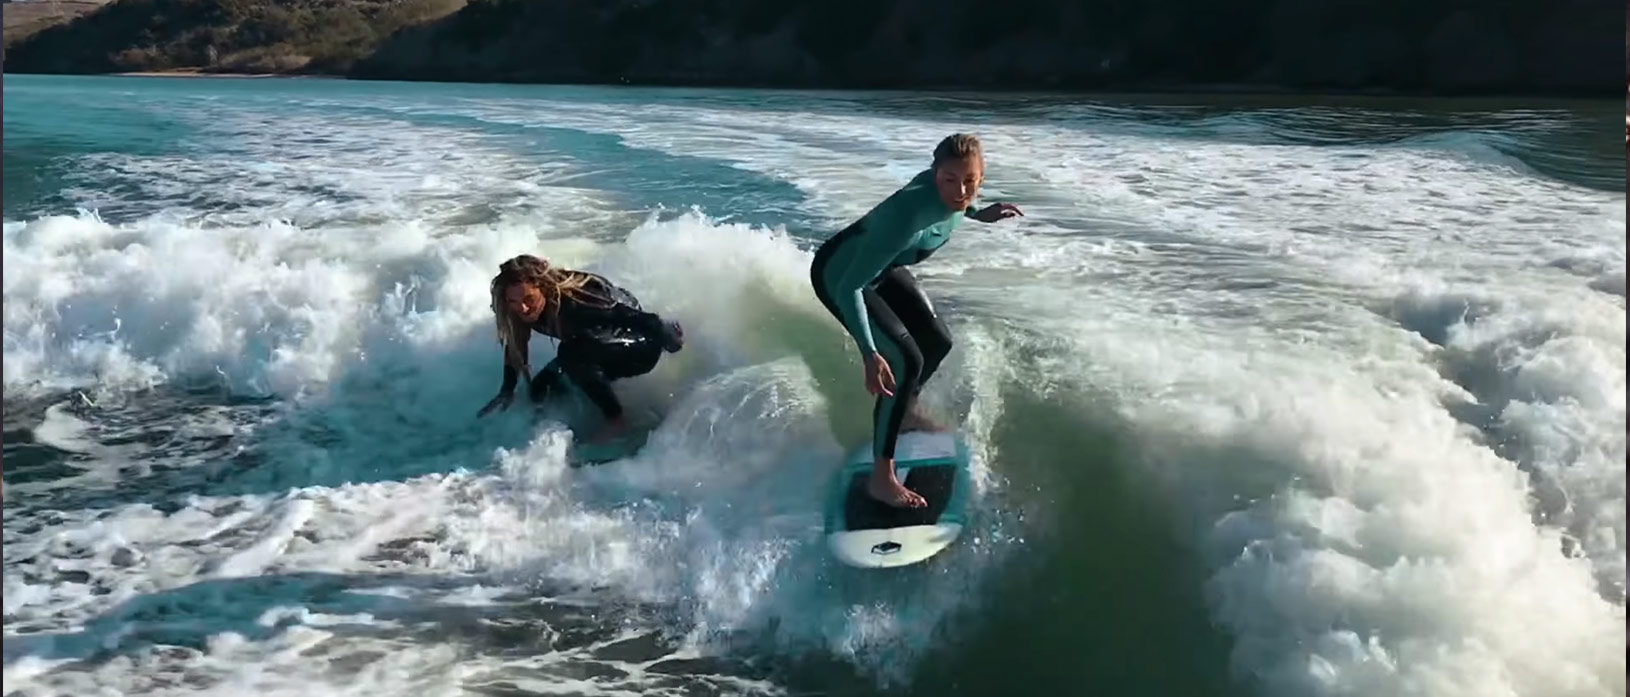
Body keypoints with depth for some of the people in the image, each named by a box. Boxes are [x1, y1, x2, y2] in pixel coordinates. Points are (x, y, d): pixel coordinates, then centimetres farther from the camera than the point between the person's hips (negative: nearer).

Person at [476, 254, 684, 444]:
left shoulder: (577, 299, -37)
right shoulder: (527, 310, -16)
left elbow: (636, 317, -34)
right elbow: (515, 345, 1)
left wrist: (672, 339, -30)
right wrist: (507, 390, 2)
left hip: (641, 347, -7)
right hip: (595, 354, 8)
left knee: (572, 353, -32)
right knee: (540, 392, 3)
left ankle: (616, 422, -18)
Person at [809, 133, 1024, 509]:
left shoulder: (940, 187, -19)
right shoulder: (907, 217, -41)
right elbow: (850, 286, -39)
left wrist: (979, 214, 9)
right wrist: (870, 354, -45)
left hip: (880, 266, 9)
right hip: (838, 274, -8)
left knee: (937, 341, 18)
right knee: (907, 360, -19)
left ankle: (904, 412, 47)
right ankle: (881, 478, -12)